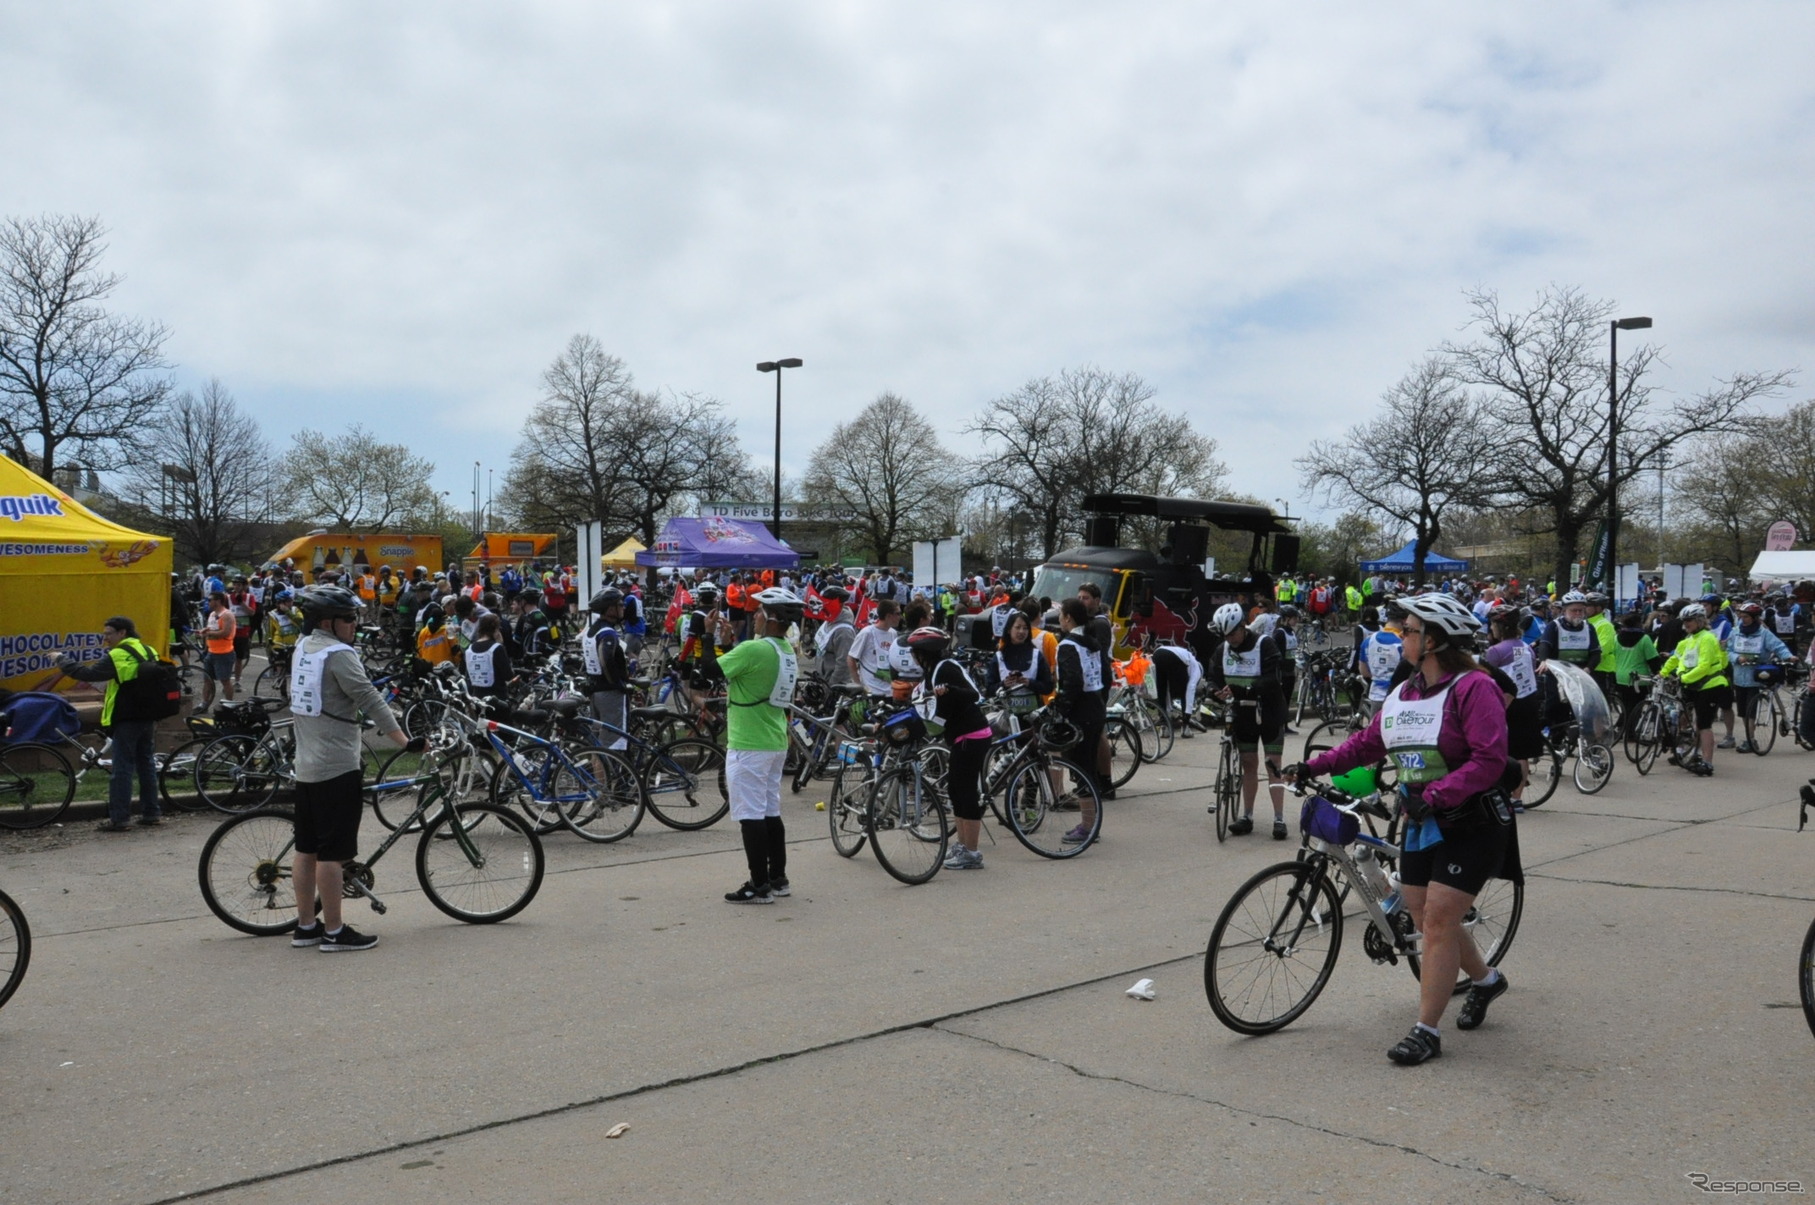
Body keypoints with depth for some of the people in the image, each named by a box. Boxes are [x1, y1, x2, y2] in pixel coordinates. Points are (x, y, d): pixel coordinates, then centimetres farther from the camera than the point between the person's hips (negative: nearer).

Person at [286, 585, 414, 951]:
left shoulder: (303, 649, 12)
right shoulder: (338, 654, -16)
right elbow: (370, 700, -20)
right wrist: (405, 741, -20)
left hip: (305, 765, 9)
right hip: (336, 768, -9)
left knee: (306, 849, 13)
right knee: (331, 852, -3)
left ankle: (305, 926, 21)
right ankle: (334, 932, 3)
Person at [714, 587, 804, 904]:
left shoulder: (753, 649, -20)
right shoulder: (787, 651, 9)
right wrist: (729, 642, 14)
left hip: (748, 746, -9)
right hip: (776, 743, 9)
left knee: (751, 815, -3)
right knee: (770, 813, 16)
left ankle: (759, 886, 0)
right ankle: (778, 878, 23)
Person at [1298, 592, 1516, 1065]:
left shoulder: (1473, 688, -16)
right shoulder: (1404, 693, 7)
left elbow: (1488, 759, -23)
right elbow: (1368, 743, 13)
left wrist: (1434, 795, -29)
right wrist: (1316, 765, 4)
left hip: (1471, 825, -8)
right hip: (1422, 823, 8)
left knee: (1438, 921, -8)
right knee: (1425, 919, 14)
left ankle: (1426, 1031, 0)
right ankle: (1485, 978, 41)